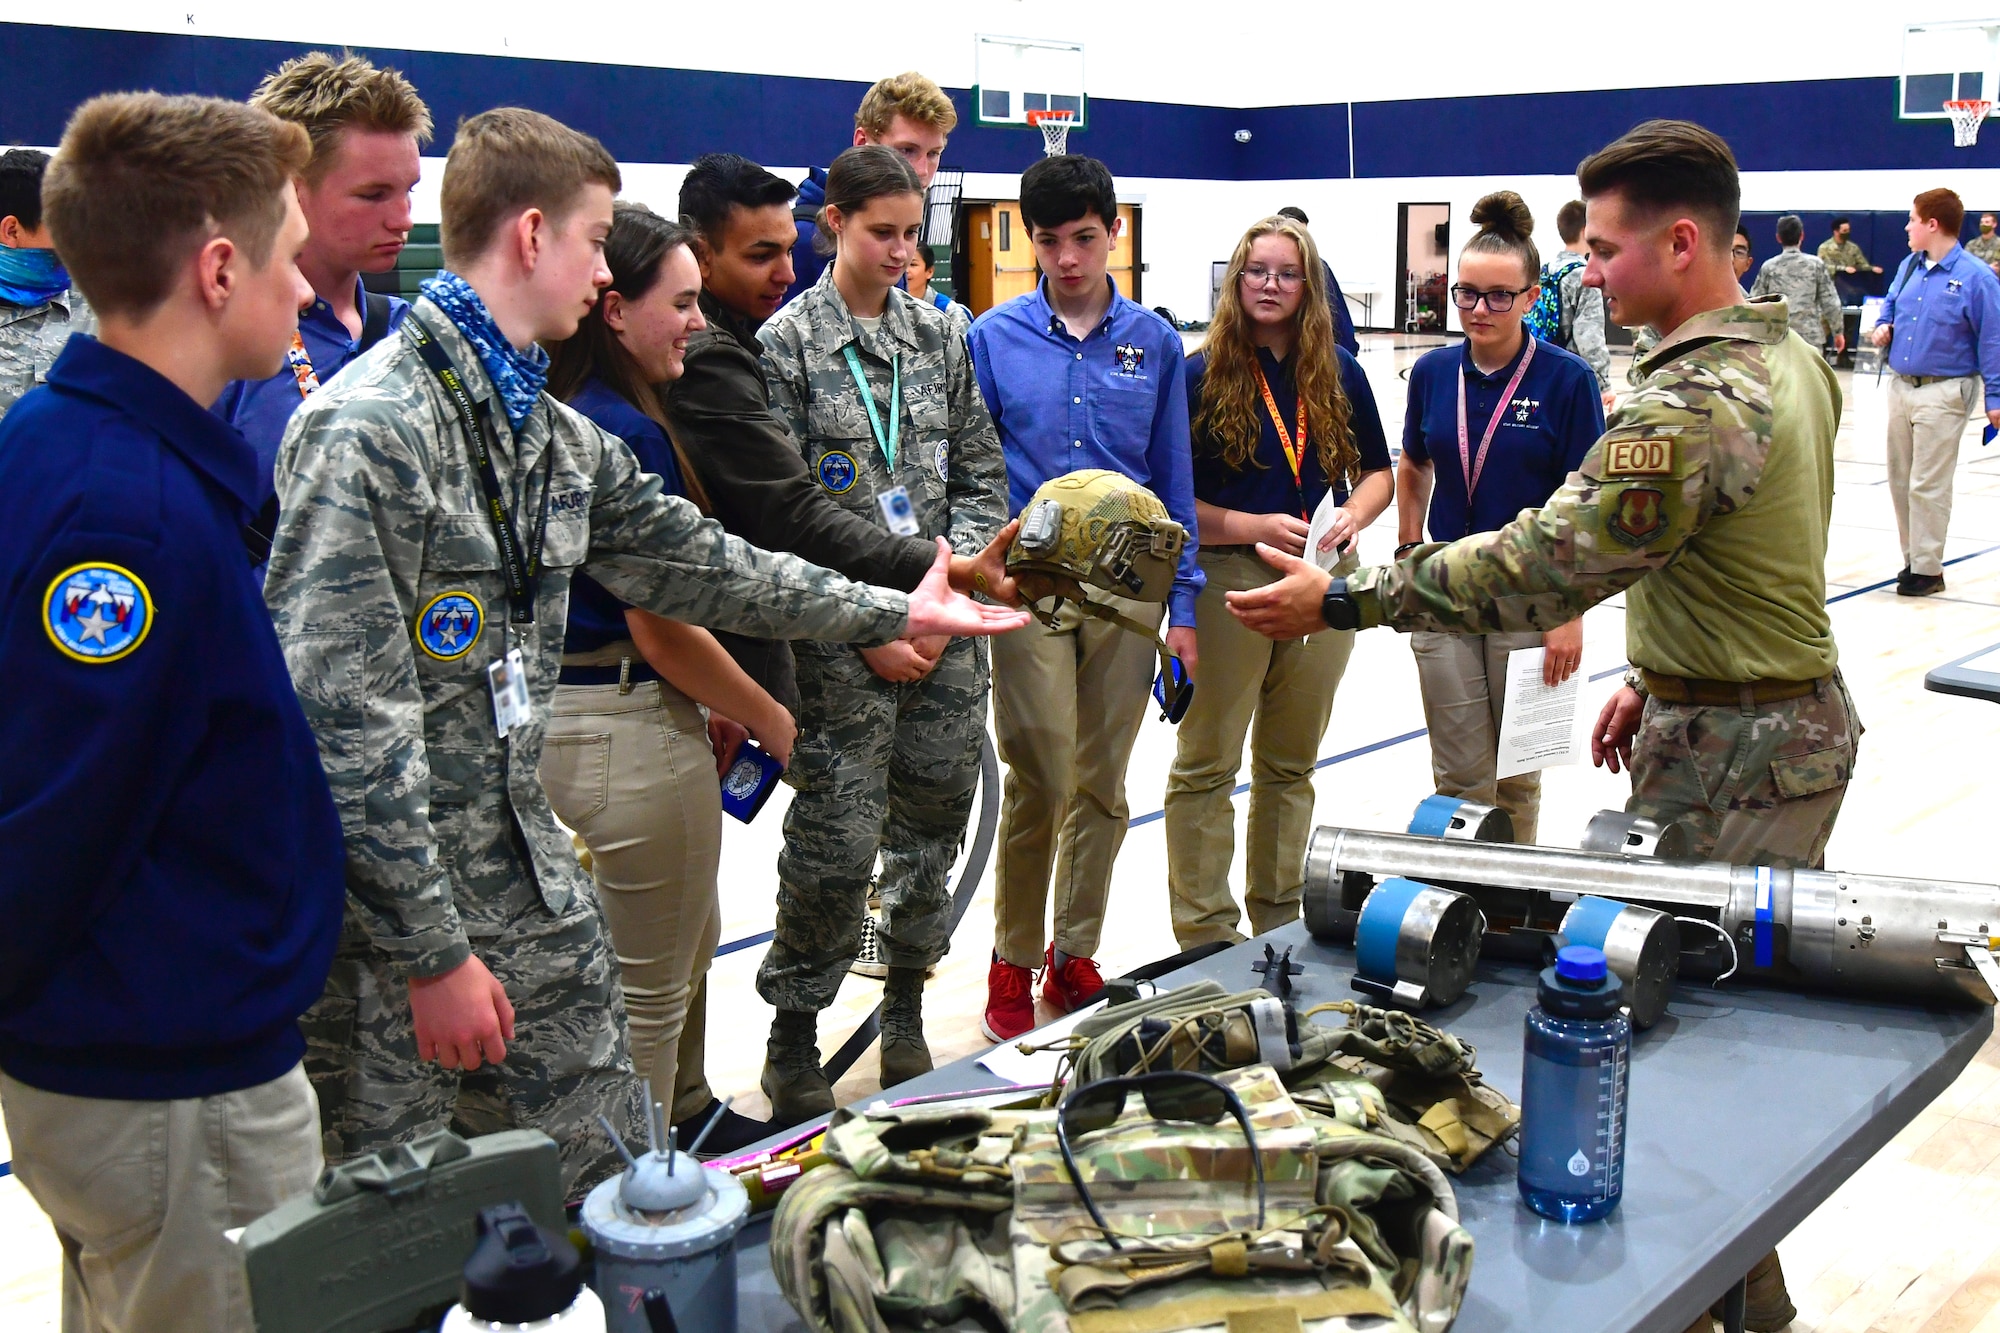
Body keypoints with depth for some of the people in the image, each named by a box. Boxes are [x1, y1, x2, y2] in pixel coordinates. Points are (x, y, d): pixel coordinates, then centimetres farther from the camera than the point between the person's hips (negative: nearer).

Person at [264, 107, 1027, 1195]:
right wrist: (434, 951, -20)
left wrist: (892, 613, 25)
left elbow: (691, 562, 21)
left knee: (610, 1187, 14)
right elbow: (344, 719, -22)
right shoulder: (368, 431, -19)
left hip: (527, 874, 8)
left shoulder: (556, 434, 11)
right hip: (379, 906, -8)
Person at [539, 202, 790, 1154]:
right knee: (651, 982, 6)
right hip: (629, 728, -10)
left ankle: (687, 1114, 44)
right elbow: (662, 628, -20)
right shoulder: (624, 432, -21)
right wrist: (770, 720, -7)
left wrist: (708, 707, 12)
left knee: (689, 941, 26)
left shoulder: (576, 415, 9)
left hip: (581, 709, 10)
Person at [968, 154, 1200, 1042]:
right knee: (1041, 784, -4)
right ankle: (1012, 964, 15)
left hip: (1129, 588, 3)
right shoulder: (994, 338, 0)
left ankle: (1075, 954, 25)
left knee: (1103, 786, 10)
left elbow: (1174, 479, 8)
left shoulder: (1154, 342, 6)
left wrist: (1183, 605, 6)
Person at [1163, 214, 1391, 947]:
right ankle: (1204, 933, 12)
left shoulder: (1339, 374, 6)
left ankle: (1279, 920, 30)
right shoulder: (1201, 375, -5)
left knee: (1291, 763, 16)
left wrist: (1354, 515, -6)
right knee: (1206, 766, 2)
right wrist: (1256, 527, -18)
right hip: (1226, 582, -4)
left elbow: (1377, 470, 15)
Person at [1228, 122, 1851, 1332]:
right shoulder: (1788, 356, 7)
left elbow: (1544, 567, -30)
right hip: (1796, 719, 11)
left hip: (1733, 756, -10)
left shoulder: (1694, 405, -26)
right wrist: (1656, 679, 18)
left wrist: (1342, 601, -25)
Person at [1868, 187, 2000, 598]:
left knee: (1927, 486, -4)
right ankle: (1913, 559, 23)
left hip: (1945, 393, -7)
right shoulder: (1909, 267, 7)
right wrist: (1884, 327, 3)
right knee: (1900, 480, 12)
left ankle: (1928, 569, 4)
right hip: (1901, 387, 7)